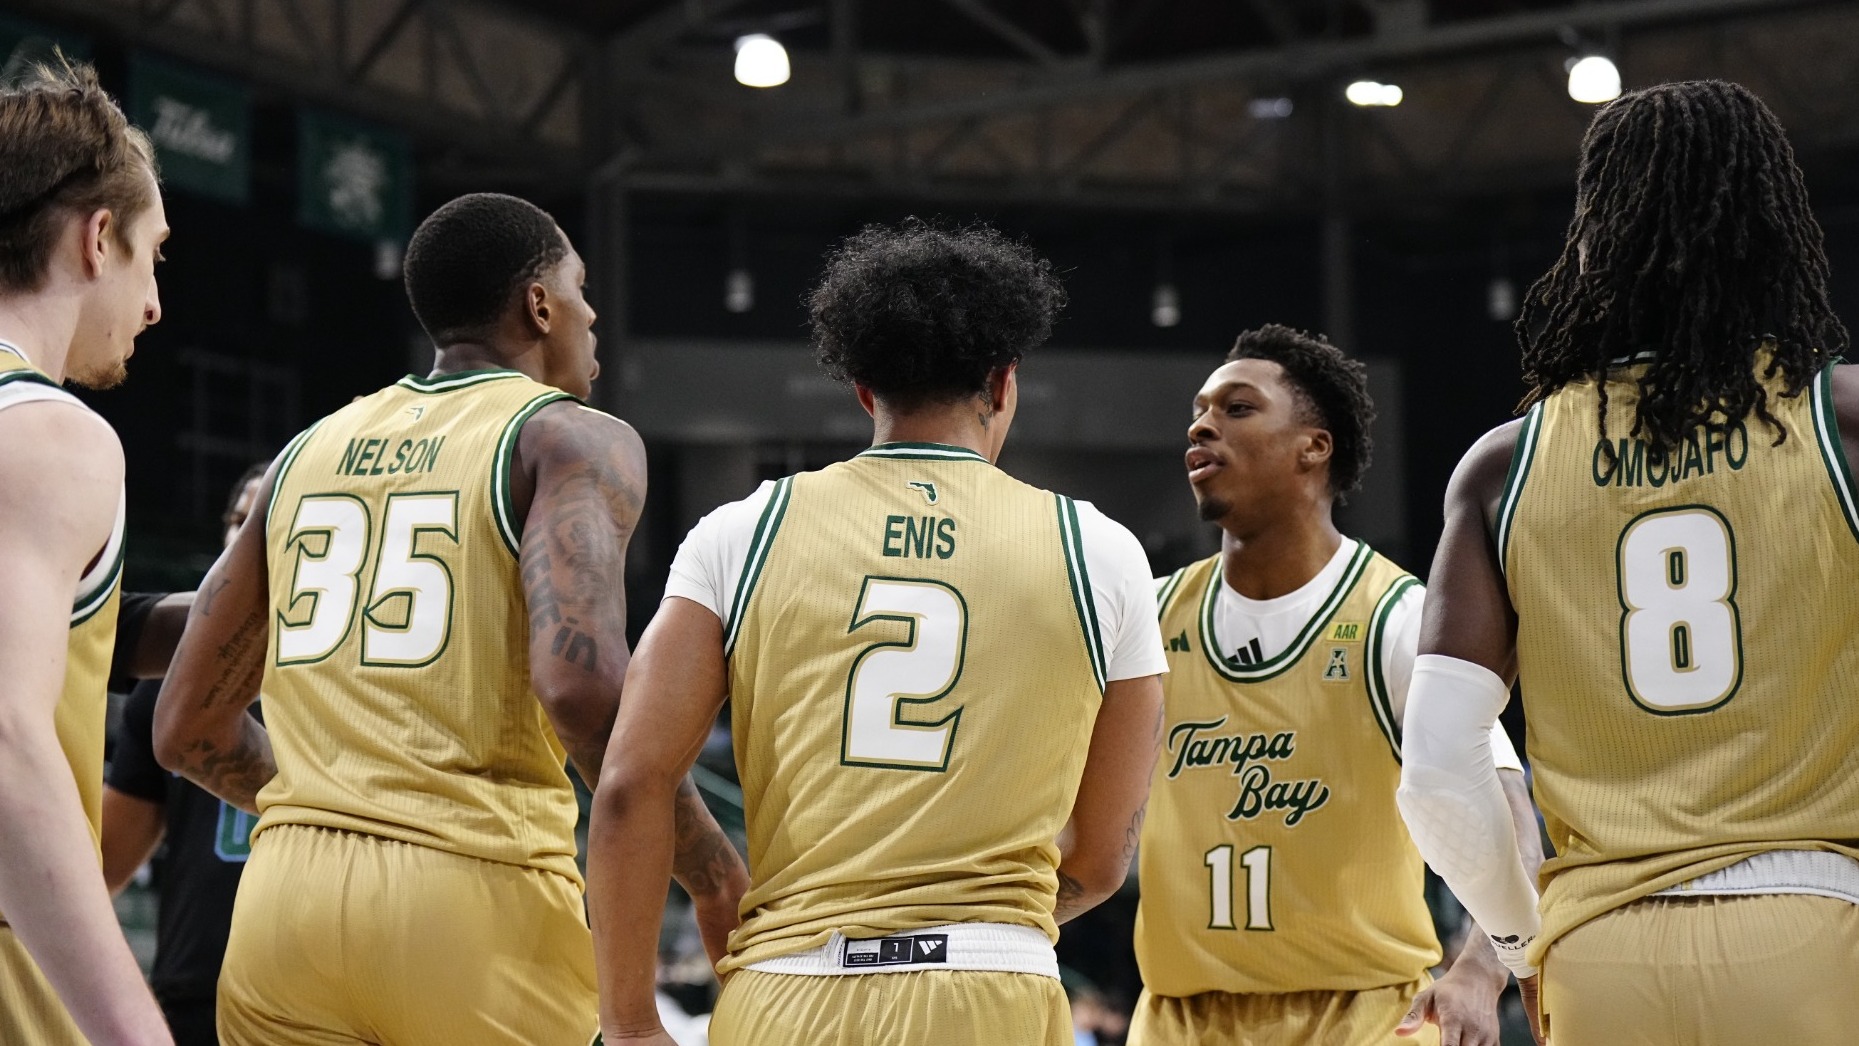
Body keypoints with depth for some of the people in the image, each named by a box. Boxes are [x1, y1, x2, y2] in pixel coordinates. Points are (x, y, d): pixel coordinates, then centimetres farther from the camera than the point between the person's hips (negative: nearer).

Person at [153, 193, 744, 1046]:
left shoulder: (309, 452, 17)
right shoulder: (572, 439, 0)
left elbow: (189, 728, 19)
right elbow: (580, 685, -17)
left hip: (288, 892, 5)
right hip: (478, 893, -5)